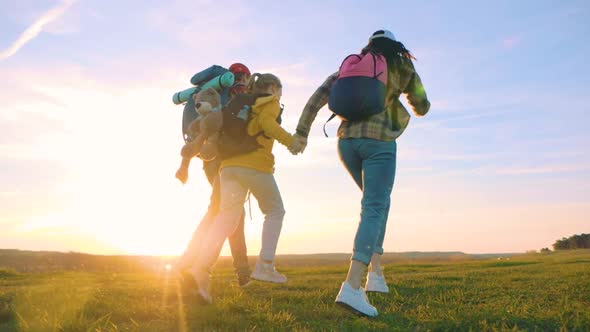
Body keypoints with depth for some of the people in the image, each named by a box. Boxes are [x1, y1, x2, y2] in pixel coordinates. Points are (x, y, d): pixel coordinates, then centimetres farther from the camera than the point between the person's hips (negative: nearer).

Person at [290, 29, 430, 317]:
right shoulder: (403, 68, 15)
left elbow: (318, 96, 8)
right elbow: (422, 107, 25)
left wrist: (301, 132, 5)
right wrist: (414, 105, 49)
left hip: (347, 140, 5)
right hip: (378, 141, -5)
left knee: (378, 200, 21)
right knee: (374, 209, -13)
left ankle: (375, 272, 12)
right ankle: (352, 287, -32)